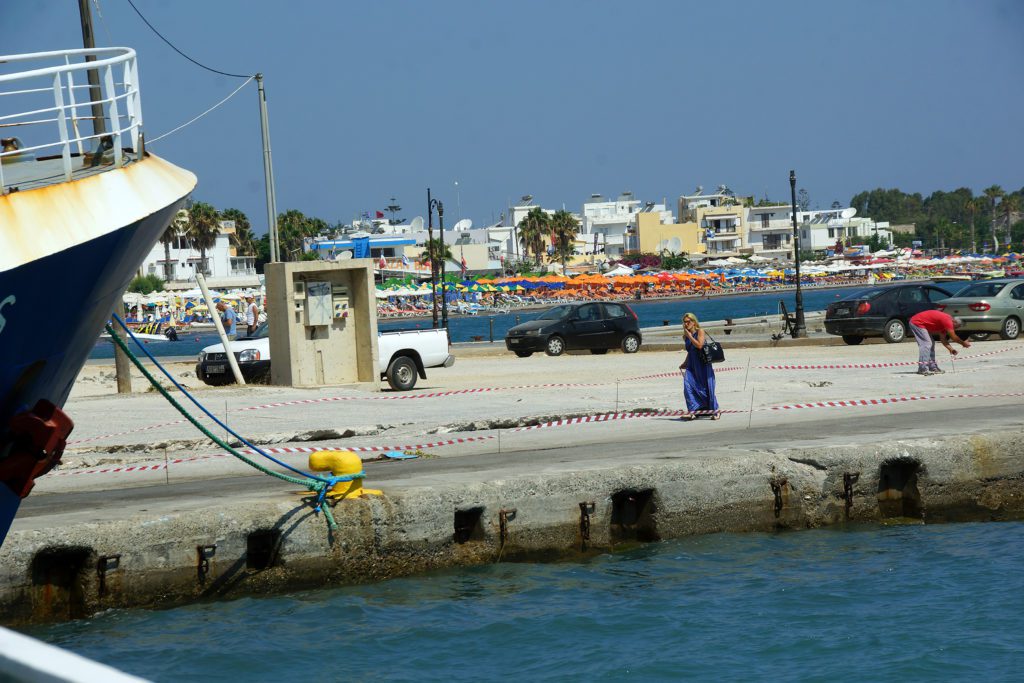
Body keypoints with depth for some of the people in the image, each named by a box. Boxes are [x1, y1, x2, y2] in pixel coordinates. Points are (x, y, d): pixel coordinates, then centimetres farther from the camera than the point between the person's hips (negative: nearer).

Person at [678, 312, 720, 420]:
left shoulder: (700, 332, -5)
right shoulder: (686, 336, 12)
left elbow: (699, 345, -20)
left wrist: (690, 336, -15)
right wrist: (685, 363, 15)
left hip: (702, 363, -6)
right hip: (691, 365, 6)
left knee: (706, 387, 1)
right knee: (687, 386, -12)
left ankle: (715, 410, 15)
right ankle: (692, 410, -11)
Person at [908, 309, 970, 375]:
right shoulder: (948, 321, -18)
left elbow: (943, 339, 16)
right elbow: (953, 337, -16)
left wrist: (951, 349, 6)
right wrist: (963, 343, -3)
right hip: (917, 323, -11)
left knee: (931, 343, 15)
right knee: (926, 344, -16)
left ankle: (933, 367, 18)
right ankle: (923, 369, -21)